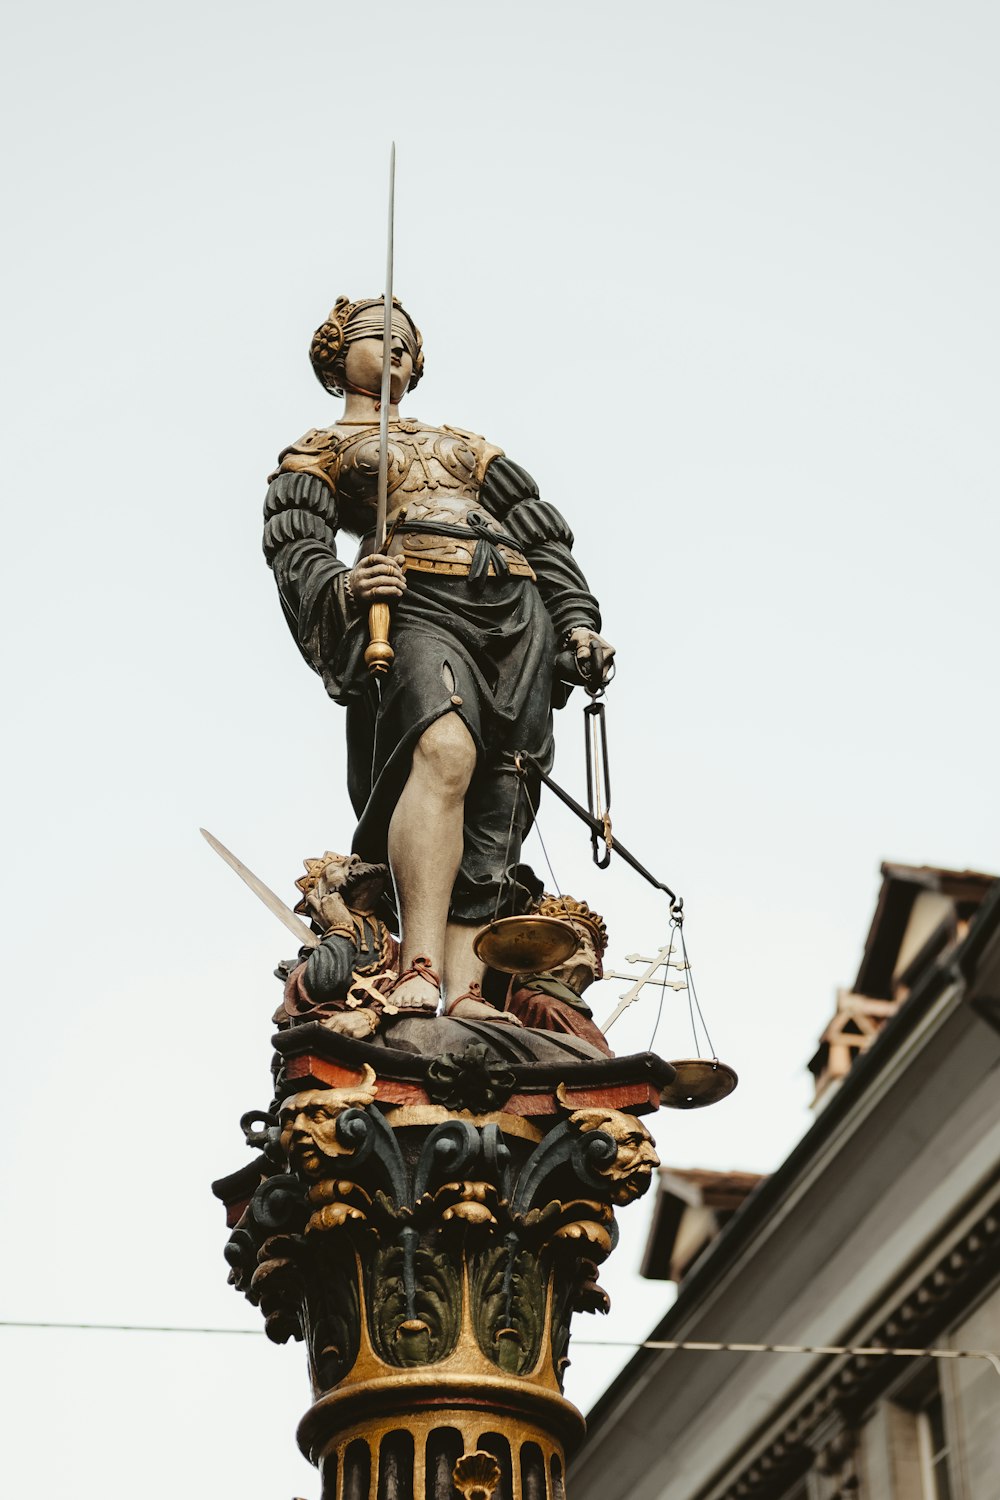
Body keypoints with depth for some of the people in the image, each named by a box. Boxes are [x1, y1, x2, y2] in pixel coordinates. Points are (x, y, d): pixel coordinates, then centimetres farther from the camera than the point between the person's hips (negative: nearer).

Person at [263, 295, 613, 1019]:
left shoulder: (464, 444, 38)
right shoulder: (318, 451, 24)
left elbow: (544, 535, 28)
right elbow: (296, 551, 5)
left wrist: (578, 623, 10)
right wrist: (340, 587, -19)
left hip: (519, 617, 5)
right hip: (415, 609, -5)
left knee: (491, 822, -13)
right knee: (445, 749, -36)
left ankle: (466, 994, -26)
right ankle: (419, 975, -47)